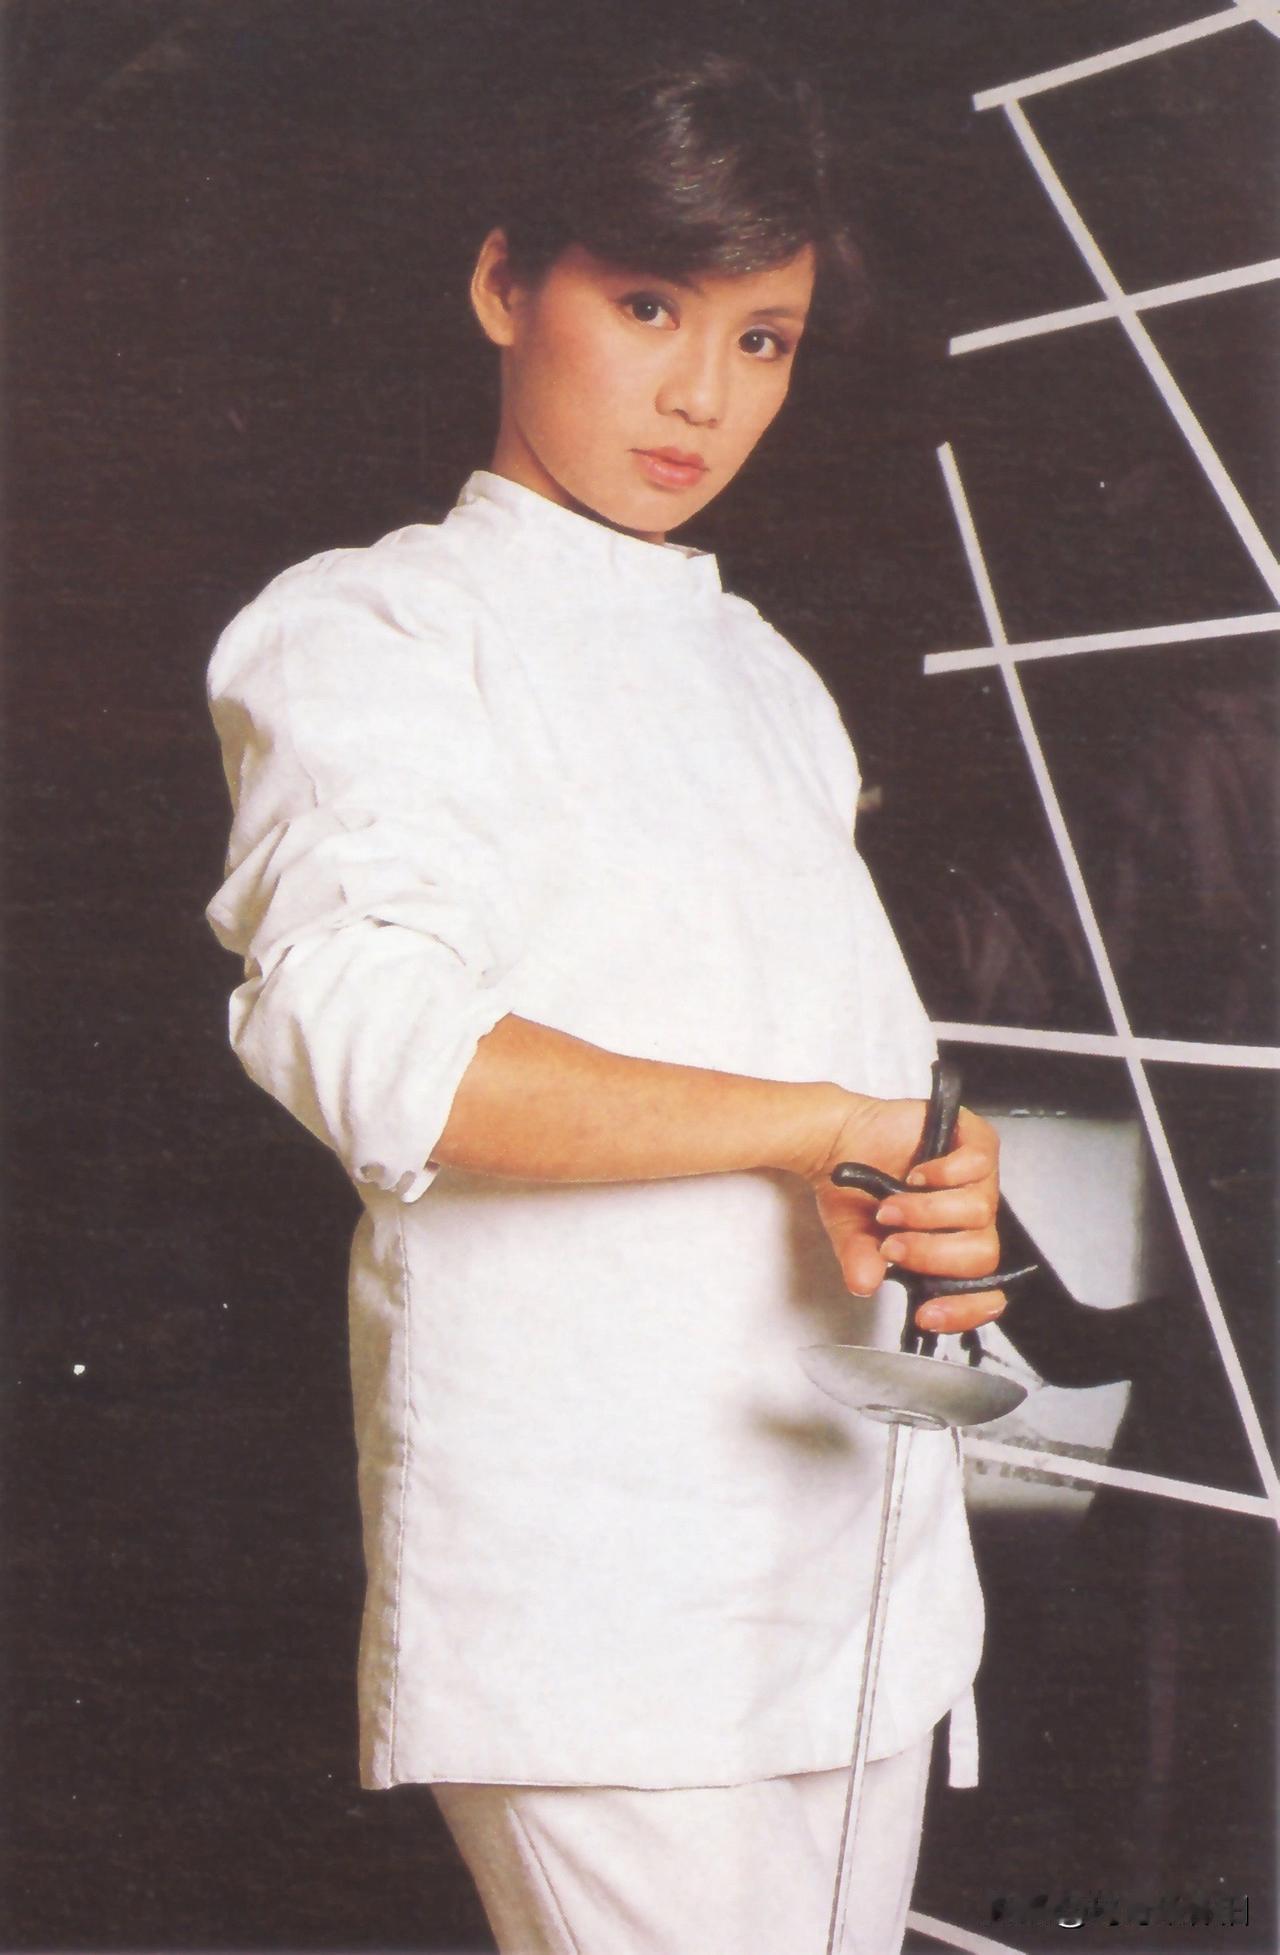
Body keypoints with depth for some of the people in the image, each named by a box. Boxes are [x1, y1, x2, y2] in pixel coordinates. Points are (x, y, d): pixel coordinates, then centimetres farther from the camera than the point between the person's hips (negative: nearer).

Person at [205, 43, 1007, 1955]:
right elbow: (361, 1035, -20)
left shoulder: (762, 668, 21)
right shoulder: (379, 630, -2)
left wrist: (939, 1204, 1)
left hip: (854, 1529, 7)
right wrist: (812, 1130, -19)